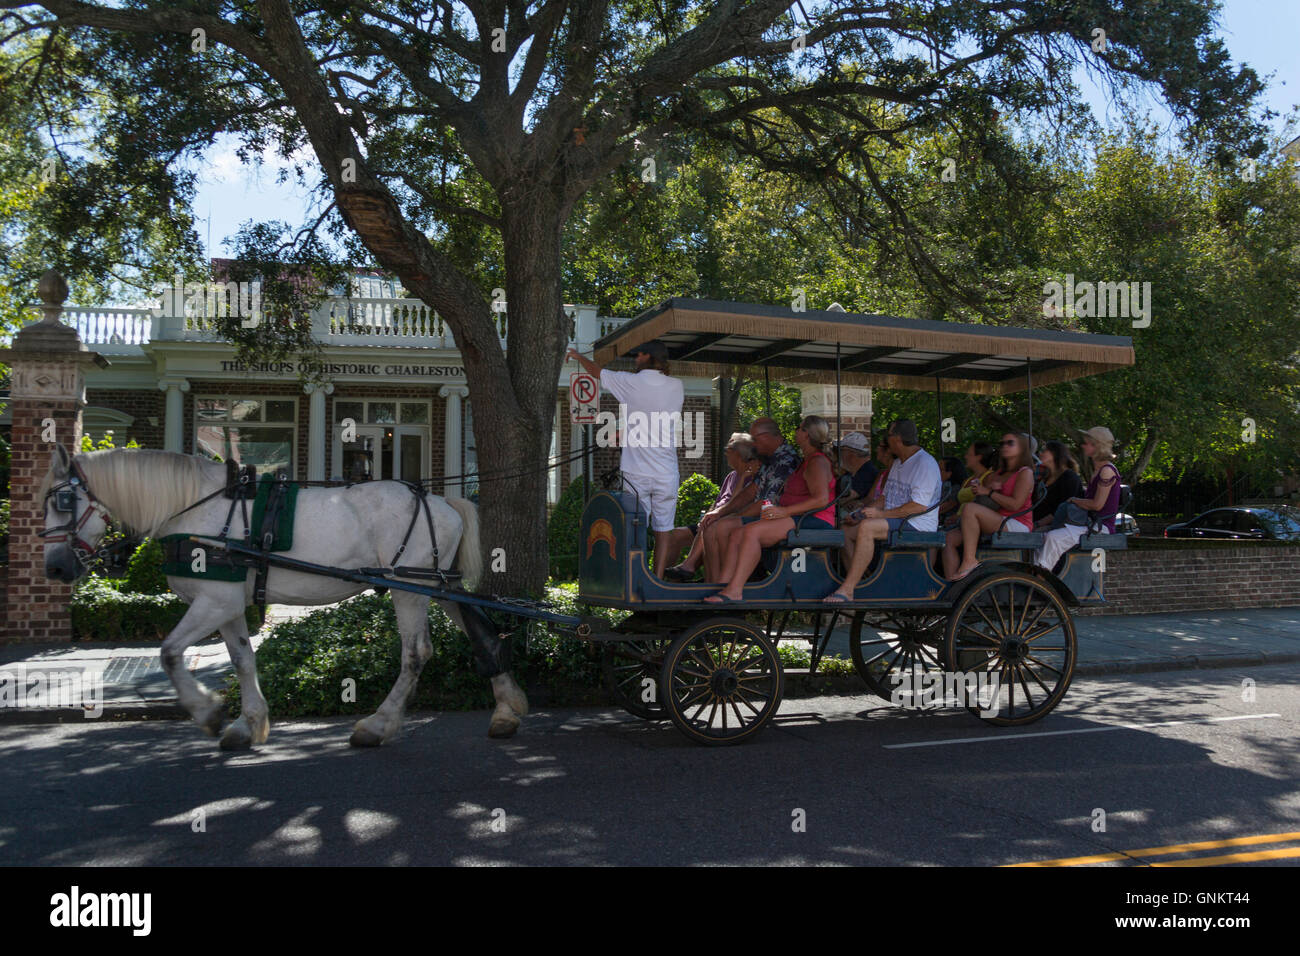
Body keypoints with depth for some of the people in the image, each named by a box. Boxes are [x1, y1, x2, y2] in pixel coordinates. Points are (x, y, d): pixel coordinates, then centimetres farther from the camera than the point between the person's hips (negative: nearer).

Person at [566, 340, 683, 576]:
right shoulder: (676, 386, 5)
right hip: (666, 473, 2)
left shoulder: (631, 382, -5)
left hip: (636, 471, -2)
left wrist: (577, 355, 33)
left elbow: (597, 372, 13)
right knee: (663, 530, 5)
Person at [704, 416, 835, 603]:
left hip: (814, 523, -10)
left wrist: (785, 511, -24)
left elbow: (821, 499, -21)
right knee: (737, 536, -7)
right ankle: (723, 587, -18)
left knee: (752, 531, -29)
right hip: (797, 519, 10)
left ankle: (734, 590, -33)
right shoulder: (807, 461, 25)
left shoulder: (818, 462, -8)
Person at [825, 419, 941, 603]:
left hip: (917, 525, -10)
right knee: (846, 534, -1)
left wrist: (881, 514, -20)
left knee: (866, 527, -33)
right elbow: (886, 498, 27)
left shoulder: (925, 463, -11)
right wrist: (866, 510, 7)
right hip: (894, 521, 10)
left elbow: (919, 506, -21)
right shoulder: (897, 463, 20)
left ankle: (847, 589, -35)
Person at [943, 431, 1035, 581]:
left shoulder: (1025, 473, 1)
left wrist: (989, 492, -5)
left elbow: (1015, 504, -13)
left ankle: (969, 561, -32)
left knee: (969, 509, -30)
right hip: (997, 526, 9)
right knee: (949, 538, -10)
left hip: (1016, 526, -8)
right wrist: (990, 486, 3)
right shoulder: (1000, 473, 28)